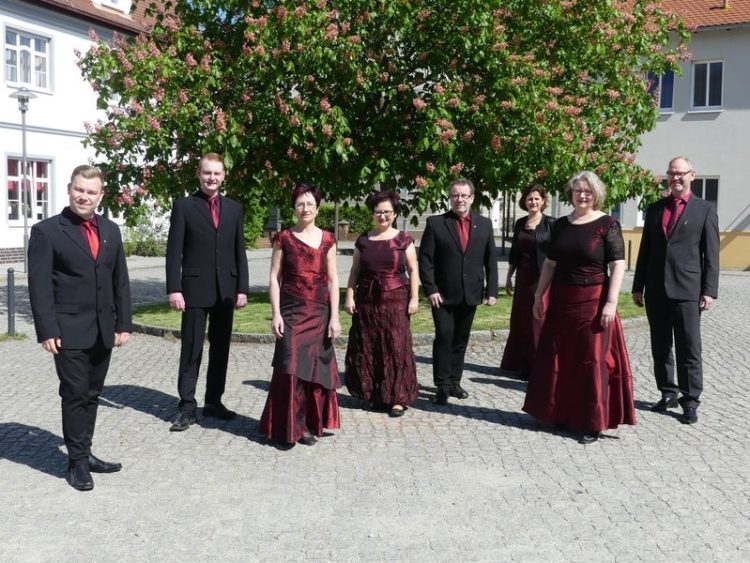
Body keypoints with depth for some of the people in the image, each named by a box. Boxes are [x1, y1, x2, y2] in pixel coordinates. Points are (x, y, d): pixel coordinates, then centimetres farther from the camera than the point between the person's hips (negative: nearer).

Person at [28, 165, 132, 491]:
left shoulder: (111, 230, 10)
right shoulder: (46, 231, -5)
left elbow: (120, 281, 11)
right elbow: (39, 286, -9)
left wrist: (123, 323, 7)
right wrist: (47, 330, -15)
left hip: (103, 331, 5)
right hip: (69, 332, -5)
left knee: (91, 396, 13)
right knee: (75, 396, 0)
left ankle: (85, 454, 25)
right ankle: (77, 462, 12)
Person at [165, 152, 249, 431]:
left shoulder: (234, 208, 9)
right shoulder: (184, 206, -1)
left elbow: (239, 251, 9)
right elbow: (174, 251, -5)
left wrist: (243, 288, 3)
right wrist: (174, 288, -12)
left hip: (226, 290, 4)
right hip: (195, 288, -4)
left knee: (221, 348, 10)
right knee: (191, 350, 0)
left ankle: (213, 401, 20)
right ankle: (187, 407, 6)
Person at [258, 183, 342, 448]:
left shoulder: (327, 240, 6)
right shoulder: (283, 238, 2)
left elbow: (333, 280, 5)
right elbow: (274, 279, 1)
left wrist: (334, 317, -2)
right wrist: (276, 314, -8)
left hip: (320, 314, 2)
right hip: (292, 312, -2)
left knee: (315, 368, 6)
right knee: (291, 368, -7)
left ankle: (309, 426, 19)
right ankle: (287, 428, 3)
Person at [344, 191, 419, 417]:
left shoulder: (403, 239, 3)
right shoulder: (363, 241, 9)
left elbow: (413, 271, 2)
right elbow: (355, 272, 10)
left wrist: (414, 298, -5)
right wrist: (349, 297, 2)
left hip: (396, 301, -2)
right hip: (367, 301, 3)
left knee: (396, 348, -3)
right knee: (368, 349, 5)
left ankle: (397, 398, 5)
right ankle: (375, 395, 18)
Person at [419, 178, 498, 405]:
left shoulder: (484, 224, 6)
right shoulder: (435, 223, -3)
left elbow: (491, 260, 7)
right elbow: (425, 259, -5)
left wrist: (491, 290, 1)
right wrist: (430, 290, -12)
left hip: (470, 294, 3)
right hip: (443, 294, -3)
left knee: (461, 340, 11)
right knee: (444, 337, -5)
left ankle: (454, 382, 23)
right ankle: (442, 385, 4)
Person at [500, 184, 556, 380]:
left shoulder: (551, 223, -6)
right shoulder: (520, 224, 10)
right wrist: (509, 277, 15)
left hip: (543, 279, -5)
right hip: (523, 279, 5)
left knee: (539, 322, -1)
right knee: (521, 321, 10)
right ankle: (523, 364, 22)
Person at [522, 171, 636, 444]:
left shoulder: (607, 224, -6)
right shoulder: (561, 225, 8)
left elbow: (618, 265, -10)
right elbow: (550, 264, 13)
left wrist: (611, 302, -17)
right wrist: (539, 296, 10)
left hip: (593, 301, -5)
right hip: (561, 301, 5)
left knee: (592, 360, 0)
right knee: (557, 358, 10)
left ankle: (592, 423, 10)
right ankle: (559, 413, 25)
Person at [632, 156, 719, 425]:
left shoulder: (705, 209, 2)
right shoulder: (654, 209, 12)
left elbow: (711, 254, -1)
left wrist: (709, 291, -8)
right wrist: (638, 286, 9)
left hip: (687, 290, -4)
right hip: (656, 290, 4)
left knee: (689, 349, -1)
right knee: (660, 348, 10)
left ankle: (690, 401, 8)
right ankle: (668, 393, 22)